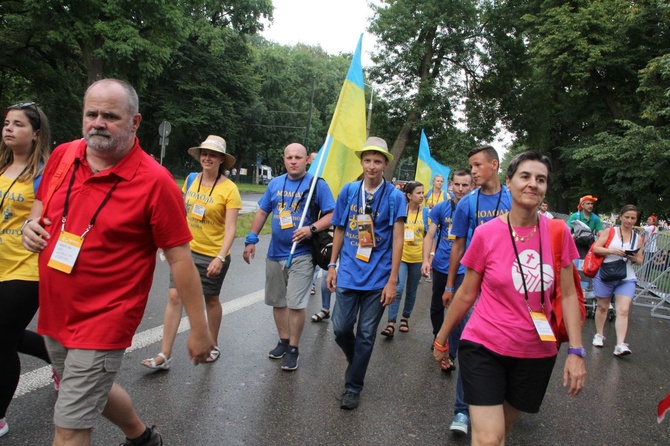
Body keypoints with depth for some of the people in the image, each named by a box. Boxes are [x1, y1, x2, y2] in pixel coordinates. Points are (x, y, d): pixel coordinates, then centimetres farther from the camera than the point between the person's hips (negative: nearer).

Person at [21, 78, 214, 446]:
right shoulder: (62, 156, -1)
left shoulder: (154, 181, -19)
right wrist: (31, 224, -5)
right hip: (53, 314, 8)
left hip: (103, 324, -7)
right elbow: (41, 204, 19)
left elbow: (180, 259, -16)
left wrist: (199, 329, -14)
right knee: (94, 390, 28)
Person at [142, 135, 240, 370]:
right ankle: (164, 355, 5)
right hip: (187, 250, 4)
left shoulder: (229, 189, -13)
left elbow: (230, 228, -17)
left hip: (213, 255, -4)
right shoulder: (191, 180, 2)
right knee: (174, 297, -2)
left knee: (211, 299, 12)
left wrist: (221, 257, -26)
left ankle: (213, 346, 35)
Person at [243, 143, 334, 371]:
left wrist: (312, 228, -22)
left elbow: (332, 214, -7)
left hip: (301, 254, -5)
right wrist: (251, 239, 9)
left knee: (295, 304, -5)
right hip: (275, 253, 5)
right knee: (277, 301, 14)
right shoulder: (275, 183, 8)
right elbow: (262, 212, 14)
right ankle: (283, 341, 31)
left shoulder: (317, 184, -5)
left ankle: (293, 348, 11)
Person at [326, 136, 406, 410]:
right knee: (341, 328, 5)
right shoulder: (349, 191, 2)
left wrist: (392, 280, -10)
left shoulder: (394, 197, -6)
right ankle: (356, 363, 37)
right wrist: (332, 266, 9)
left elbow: (397, 240, -7)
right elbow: (340, 231, 10)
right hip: (348, 273, 2)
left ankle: (353, 387, 23)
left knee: (366, 334, 7)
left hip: (378, 277, -2)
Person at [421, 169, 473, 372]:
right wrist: (426, 260, -15)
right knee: (436, 306, 19)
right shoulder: (440, 208, -2)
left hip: (463, 269, -3)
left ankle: (450, 355, 1)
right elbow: (430, 236, -1)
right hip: (441, 266, 3)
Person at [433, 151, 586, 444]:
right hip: (484, 348, -3)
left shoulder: (558, 233, -4)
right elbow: (467, 294, -1)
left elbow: (568, 295, 2)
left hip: (536, 354, 3)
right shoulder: (486, 234, -10)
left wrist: (576, 351, -4)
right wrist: (441, 339, 6)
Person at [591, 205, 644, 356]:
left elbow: (640, 260, 13)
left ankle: (620, 345, -13)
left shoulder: (638, 238, 8)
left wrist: (634, 258, -10)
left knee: (623, 310, -10)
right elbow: (595, 248, -8)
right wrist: (612, 250, -22)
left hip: (627, 278, 2)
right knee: (602, 307, 11)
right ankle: (599, 335, 29)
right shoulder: (609, 231, -2)